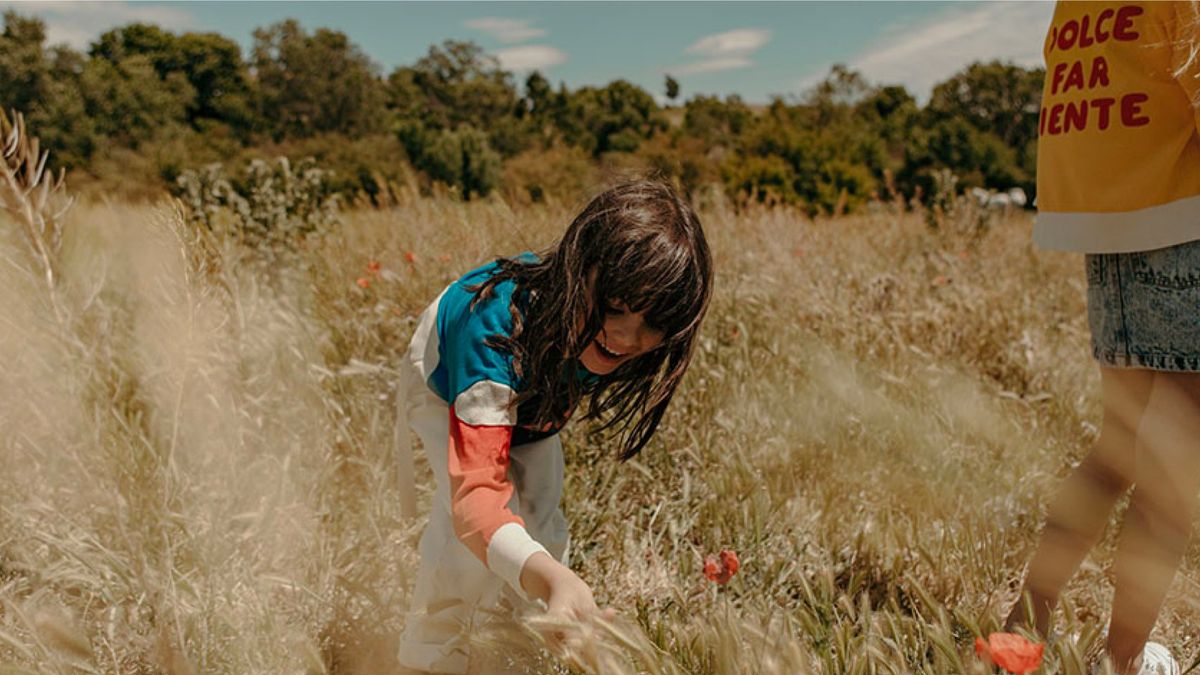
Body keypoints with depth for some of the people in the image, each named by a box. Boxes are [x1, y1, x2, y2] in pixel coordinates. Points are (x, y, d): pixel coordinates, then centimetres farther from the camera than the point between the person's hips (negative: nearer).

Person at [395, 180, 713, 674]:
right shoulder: (500, 324, -50)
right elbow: (475, 494, -59)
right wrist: (554, 578, -76)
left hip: (529, 396, 5)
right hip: (449, 385, -5)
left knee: (541, 530, 2)